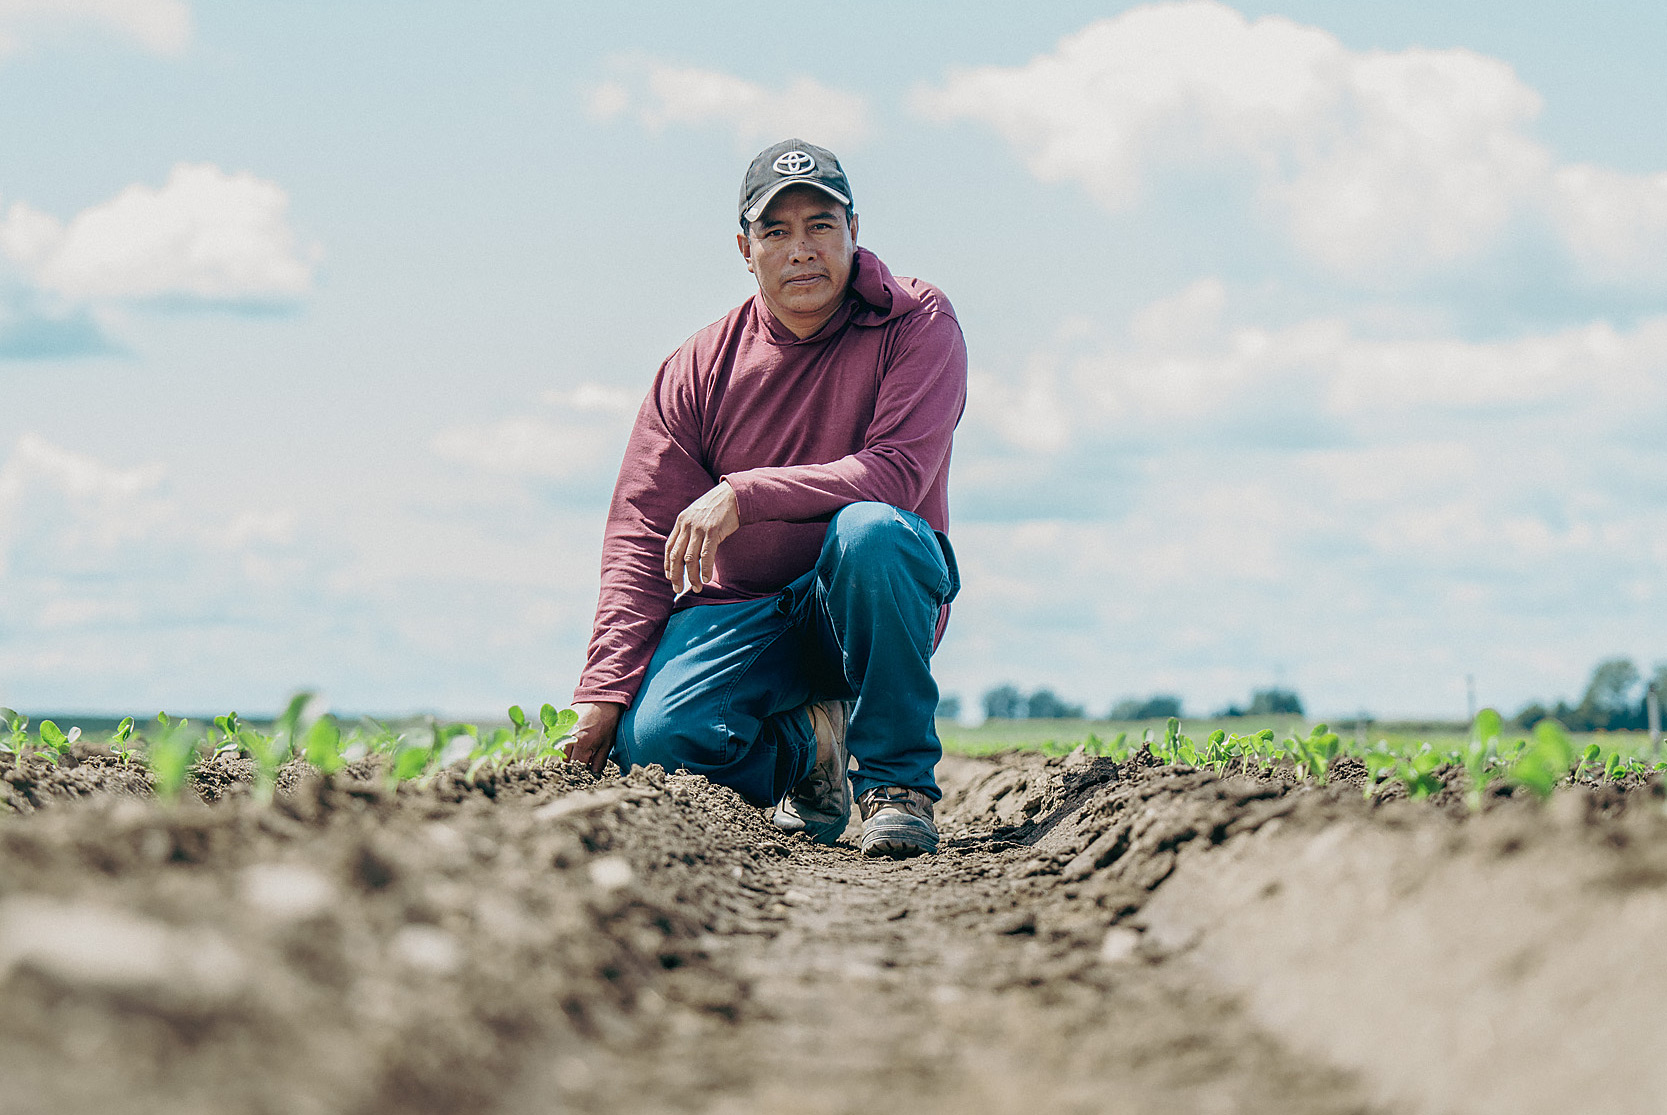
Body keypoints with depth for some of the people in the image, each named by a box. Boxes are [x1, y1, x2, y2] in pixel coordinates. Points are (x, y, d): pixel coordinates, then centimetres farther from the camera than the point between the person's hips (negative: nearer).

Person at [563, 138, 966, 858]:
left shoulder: (916, 326, -8)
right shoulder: (698, 368, -1)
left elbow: (897, 473, -23)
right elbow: (639, 540, -3)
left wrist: (742, 495, -31)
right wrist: (603, 693, -14)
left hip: (870, 601, -2)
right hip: (743, 610, 2)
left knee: (870, 529, -36)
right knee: (650, 735, -25)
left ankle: (897, 778, -19)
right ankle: (803, 743, 10)